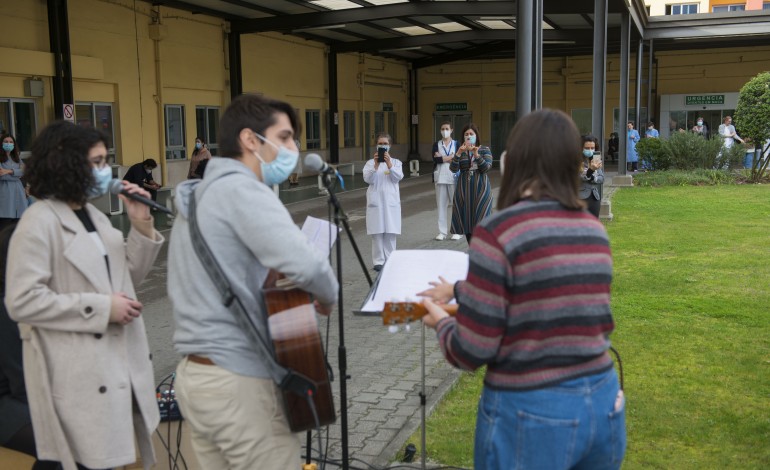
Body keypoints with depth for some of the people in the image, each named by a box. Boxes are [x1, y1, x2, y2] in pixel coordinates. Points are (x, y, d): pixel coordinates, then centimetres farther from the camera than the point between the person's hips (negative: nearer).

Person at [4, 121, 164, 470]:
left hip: (118, 366, 8)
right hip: (79, 377, -8)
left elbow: (128, 277, 14)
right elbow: (21, 301, -19)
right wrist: (101, 308, -19)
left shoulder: (94, 216, 13)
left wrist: (142, 225, 0)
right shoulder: (40, 222, -12)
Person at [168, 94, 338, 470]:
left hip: (195, 373, 9)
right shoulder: (241, 189, -15)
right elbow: (304, 264, -29)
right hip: (240, 381, -9)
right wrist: (328, 297, -10)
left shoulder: (199, 196, 15)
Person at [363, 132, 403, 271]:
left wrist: (389, 164, -25)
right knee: (377, 232, -1)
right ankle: (378, 261, 4)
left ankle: (390, 260, 11)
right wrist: (376, 165, -23)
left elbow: (398, 177, -10)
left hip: (391, 200, 1)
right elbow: (368, 179, -9)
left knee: (390, 232, 2)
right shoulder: (370, 162, 5)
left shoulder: (395, 162, 7)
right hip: (376, 201, -1)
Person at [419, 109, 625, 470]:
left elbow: (471, 351, -16)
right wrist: (460, 291, 25)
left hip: (530, 415, -6)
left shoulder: (499, 231, -17)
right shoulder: (594, 230, 2)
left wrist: (441, 321, 5)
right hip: (603, 403, 6)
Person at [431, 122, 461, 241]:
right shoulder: (436, 145, 9)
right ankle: (442, 232, 6)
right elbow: (435, 159, -8)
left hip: (454, 178, -1)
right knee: (441, 204, 2)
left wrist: (442, 158, -7)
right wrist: (450, 157, -10)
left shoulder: (456, 144, 7)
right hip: (440, 178, 1)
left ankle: (457, 231, 6)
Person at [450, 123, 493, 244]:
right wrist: (458, 153, -21)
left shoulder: (485, 150, 2)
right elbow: (453, 169, -6)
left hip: (480, 188, -2)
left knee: (480, 219, -6)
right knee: (466, 219, 4)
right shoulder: (460, 151, 8)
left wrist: (476, 154, -24)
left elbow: (486, 168, -11)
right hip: (464, 189, 3)